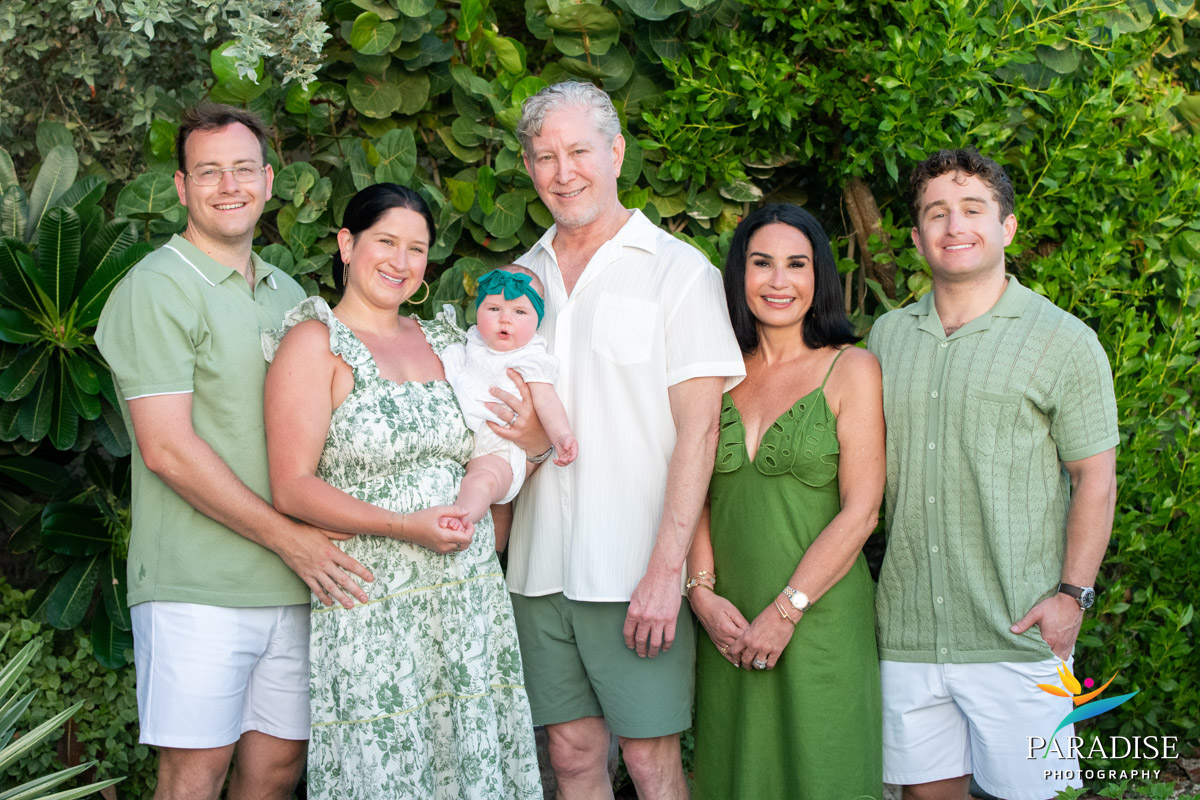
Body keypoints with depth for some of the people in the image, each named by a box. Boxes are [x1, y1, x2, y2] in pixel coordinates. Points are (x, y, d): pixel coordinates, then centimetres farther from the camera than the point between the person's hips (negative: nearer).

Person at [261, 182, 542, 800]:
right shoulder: (314, 342, -2)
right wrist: (405, 527, -19)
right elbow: (292, 488, -10)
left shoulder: (441, 341, 16)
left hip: (469, 599, 6)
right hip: (374, 605, -5)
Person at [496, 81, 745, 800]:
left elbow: (697, 428, -9)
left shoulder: (679, 270, -3)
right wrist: (526, 436, -4)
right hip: (541, 568, 5)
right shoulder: (523, 276, 13)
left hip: (635, 572, -5)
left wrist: (665, 571, -17)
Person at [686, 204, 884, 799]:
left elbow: (860, 512, -7)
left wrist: (785, 612, -12)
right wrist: (702, 592, -8)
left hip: (821, 622, -3)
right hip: (728, 626, 3)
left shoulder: (850, 370, -1)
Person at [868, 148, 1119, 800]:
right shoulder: (887, 336, 12)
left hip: (1018, 635, -4)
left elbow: (1095, 478, -3)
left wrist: (1072, 594, -10)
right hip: (906, 629, 4)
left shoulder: (1063, 342, -2)